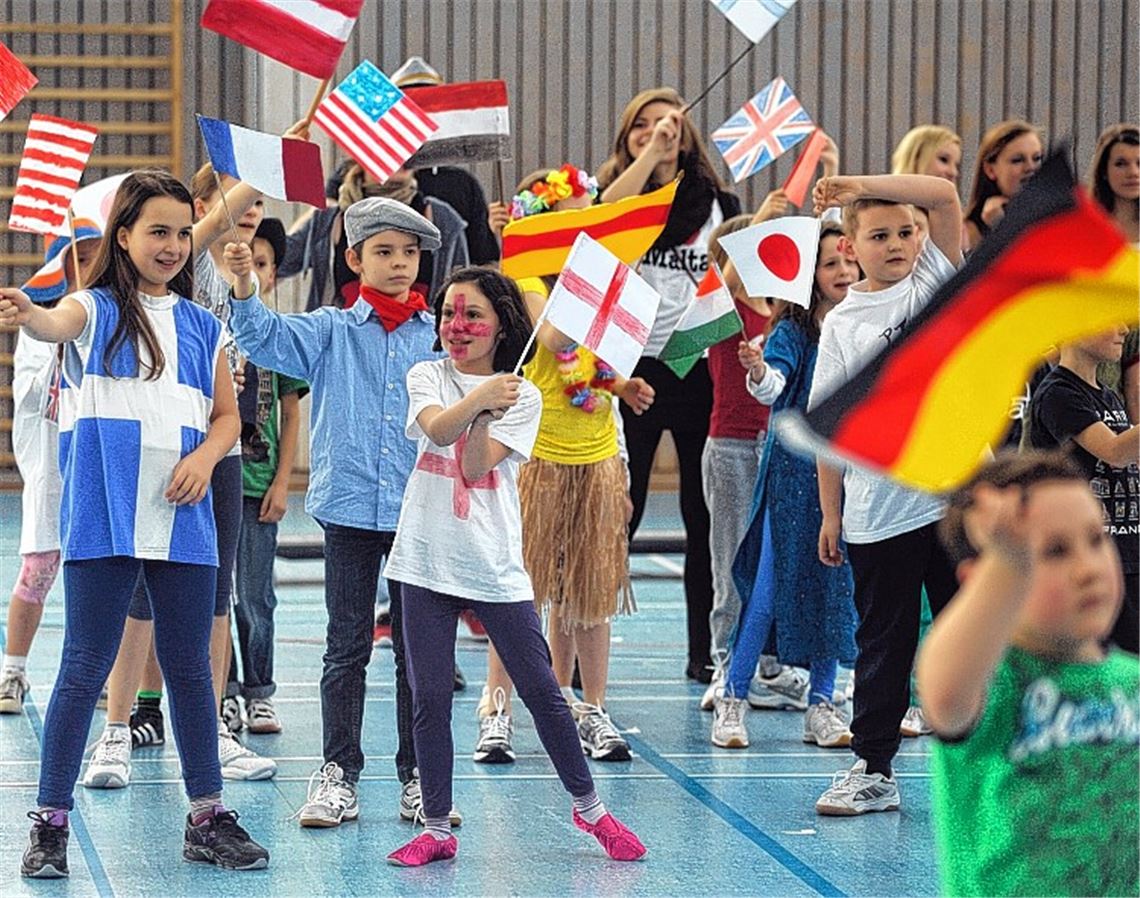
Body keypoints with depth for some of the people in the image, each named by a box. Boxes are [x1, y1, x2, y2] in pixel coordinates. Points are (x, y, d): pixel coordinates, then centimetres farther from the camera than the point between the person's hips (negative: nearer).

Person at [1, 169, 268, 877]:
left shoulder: (204, 327, 14)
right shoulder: (95, 309, 0)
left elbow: (228, 416, 17)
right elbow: (57, 325, -23)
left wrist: (205, 456, -5)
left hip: (184, 520, 4)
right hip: (104, 519, -4)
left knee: (191, 668, 8)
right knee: (85, 667, -3)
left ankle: (209, 818, 17)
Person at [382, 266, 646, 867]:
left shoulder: (522, 396, 1)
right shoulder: (427, 377, 4)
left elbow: (476, 466, -10)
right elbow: (437, 430, -18)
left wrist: (484, 419, -28)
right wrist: (478, 401, -35)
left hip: (494, 564, -1)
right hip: (428, 560, 1)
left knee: (541, 691, 2)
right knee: (429, 699, 1)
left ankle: (589, 808, 17)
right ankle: (436, 829, 10)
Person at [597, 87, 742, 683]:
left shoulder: (717, 203, 11)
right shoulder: (617, 190, 5)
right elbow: (601, 217, -19)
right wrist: (648, 155, -22)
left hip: (700, 367, 2)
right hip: (634, 365, -2)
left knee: (706, 510, 6)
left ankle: (705, 650, 14)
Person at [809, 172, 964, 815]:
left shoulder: (937, 279, 5)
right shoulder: (842, 324, 5)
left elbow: (945, 195, -9)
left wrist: (858, 184, -13)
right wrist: (830, 513, 3)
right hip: (877, 513, 0)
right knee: (883, 642, 7)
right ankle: (874, 769, 13)